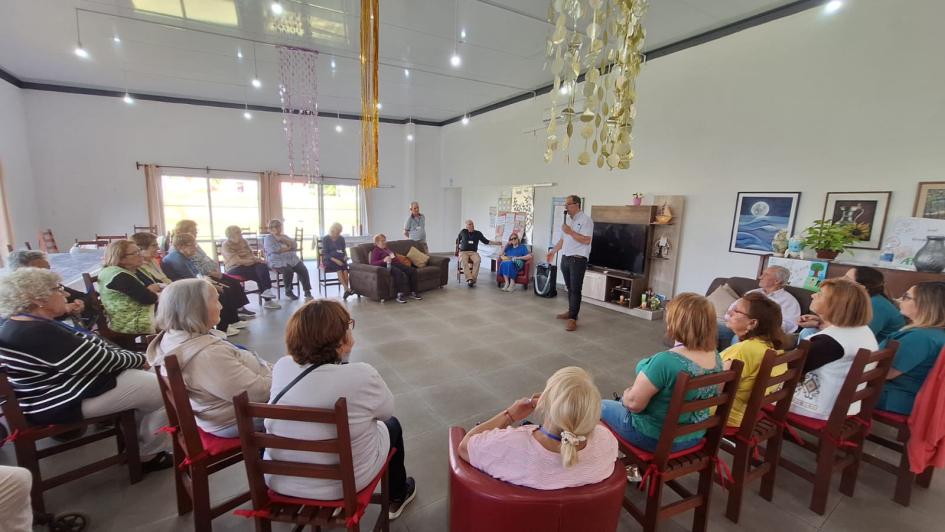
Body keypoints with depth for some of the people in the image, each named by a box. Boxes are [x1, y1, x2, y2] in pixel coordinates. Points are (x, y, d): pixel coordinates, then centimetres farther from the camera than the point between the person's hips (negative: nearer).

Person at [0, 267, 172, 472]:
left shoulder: (22, 325, 8)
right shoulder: (40, 334, -27)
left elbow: (92, 350, 10)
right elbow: (99, 361, -24)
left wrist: (134, 358, 2)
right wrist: (139, 359, -8)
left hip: (66, 384, 11)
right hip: (69, 402, -11)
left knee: (147, 379, 16)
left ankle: (137, 441, 22)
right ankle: (149, 454, 11)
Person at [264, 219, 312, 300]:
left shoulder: (284, 236, 23)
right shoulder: (268, 238, 6)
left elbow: (294, 245, 8)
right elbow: (276, 250, -12)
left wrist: (283, 240, -2)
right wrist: (289, 248, -2)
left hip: (292, 259, 5)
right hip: (278, 261, -5)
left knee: (303, 270, -21)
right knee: (288, 271, -33)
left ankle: (307, 291, -16)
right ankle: (288, 291, -11)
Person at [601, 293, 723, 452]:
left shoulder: (666, 361, -35)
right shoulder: (716, 357, -9)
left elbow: (633, 403, -27)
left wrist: (626, 394, -3)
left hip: (656, 438, -7)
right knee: (621, 402, 29)